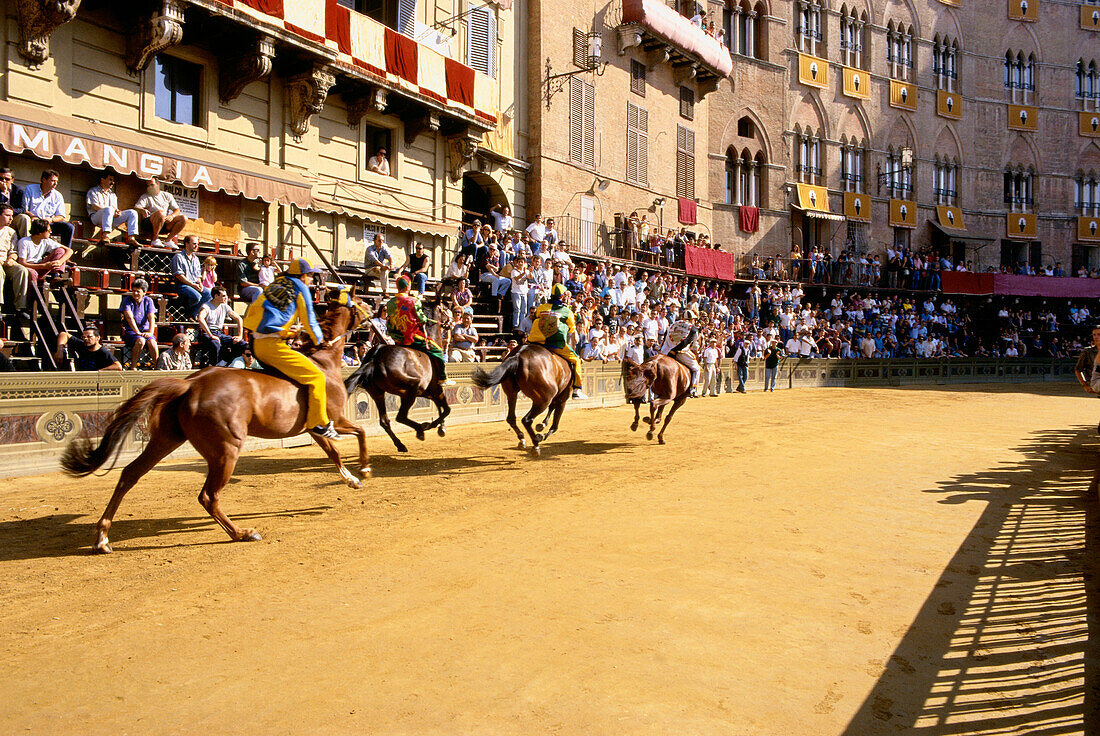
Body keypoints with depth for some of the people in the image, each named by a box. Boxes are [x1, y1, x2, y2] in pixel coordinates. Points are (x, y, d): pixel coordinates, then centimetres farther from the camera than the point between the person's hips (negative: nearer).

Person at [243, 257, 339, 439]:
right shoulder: (300, 288, 1)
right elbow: (309, 321, 2)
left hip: (257, 344, 9)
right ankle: (318, 424, -9)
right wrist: (319, 341, 19)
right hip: (272, 345, -9)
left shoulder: (274, 286, 22)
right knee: (317, 376, -9)